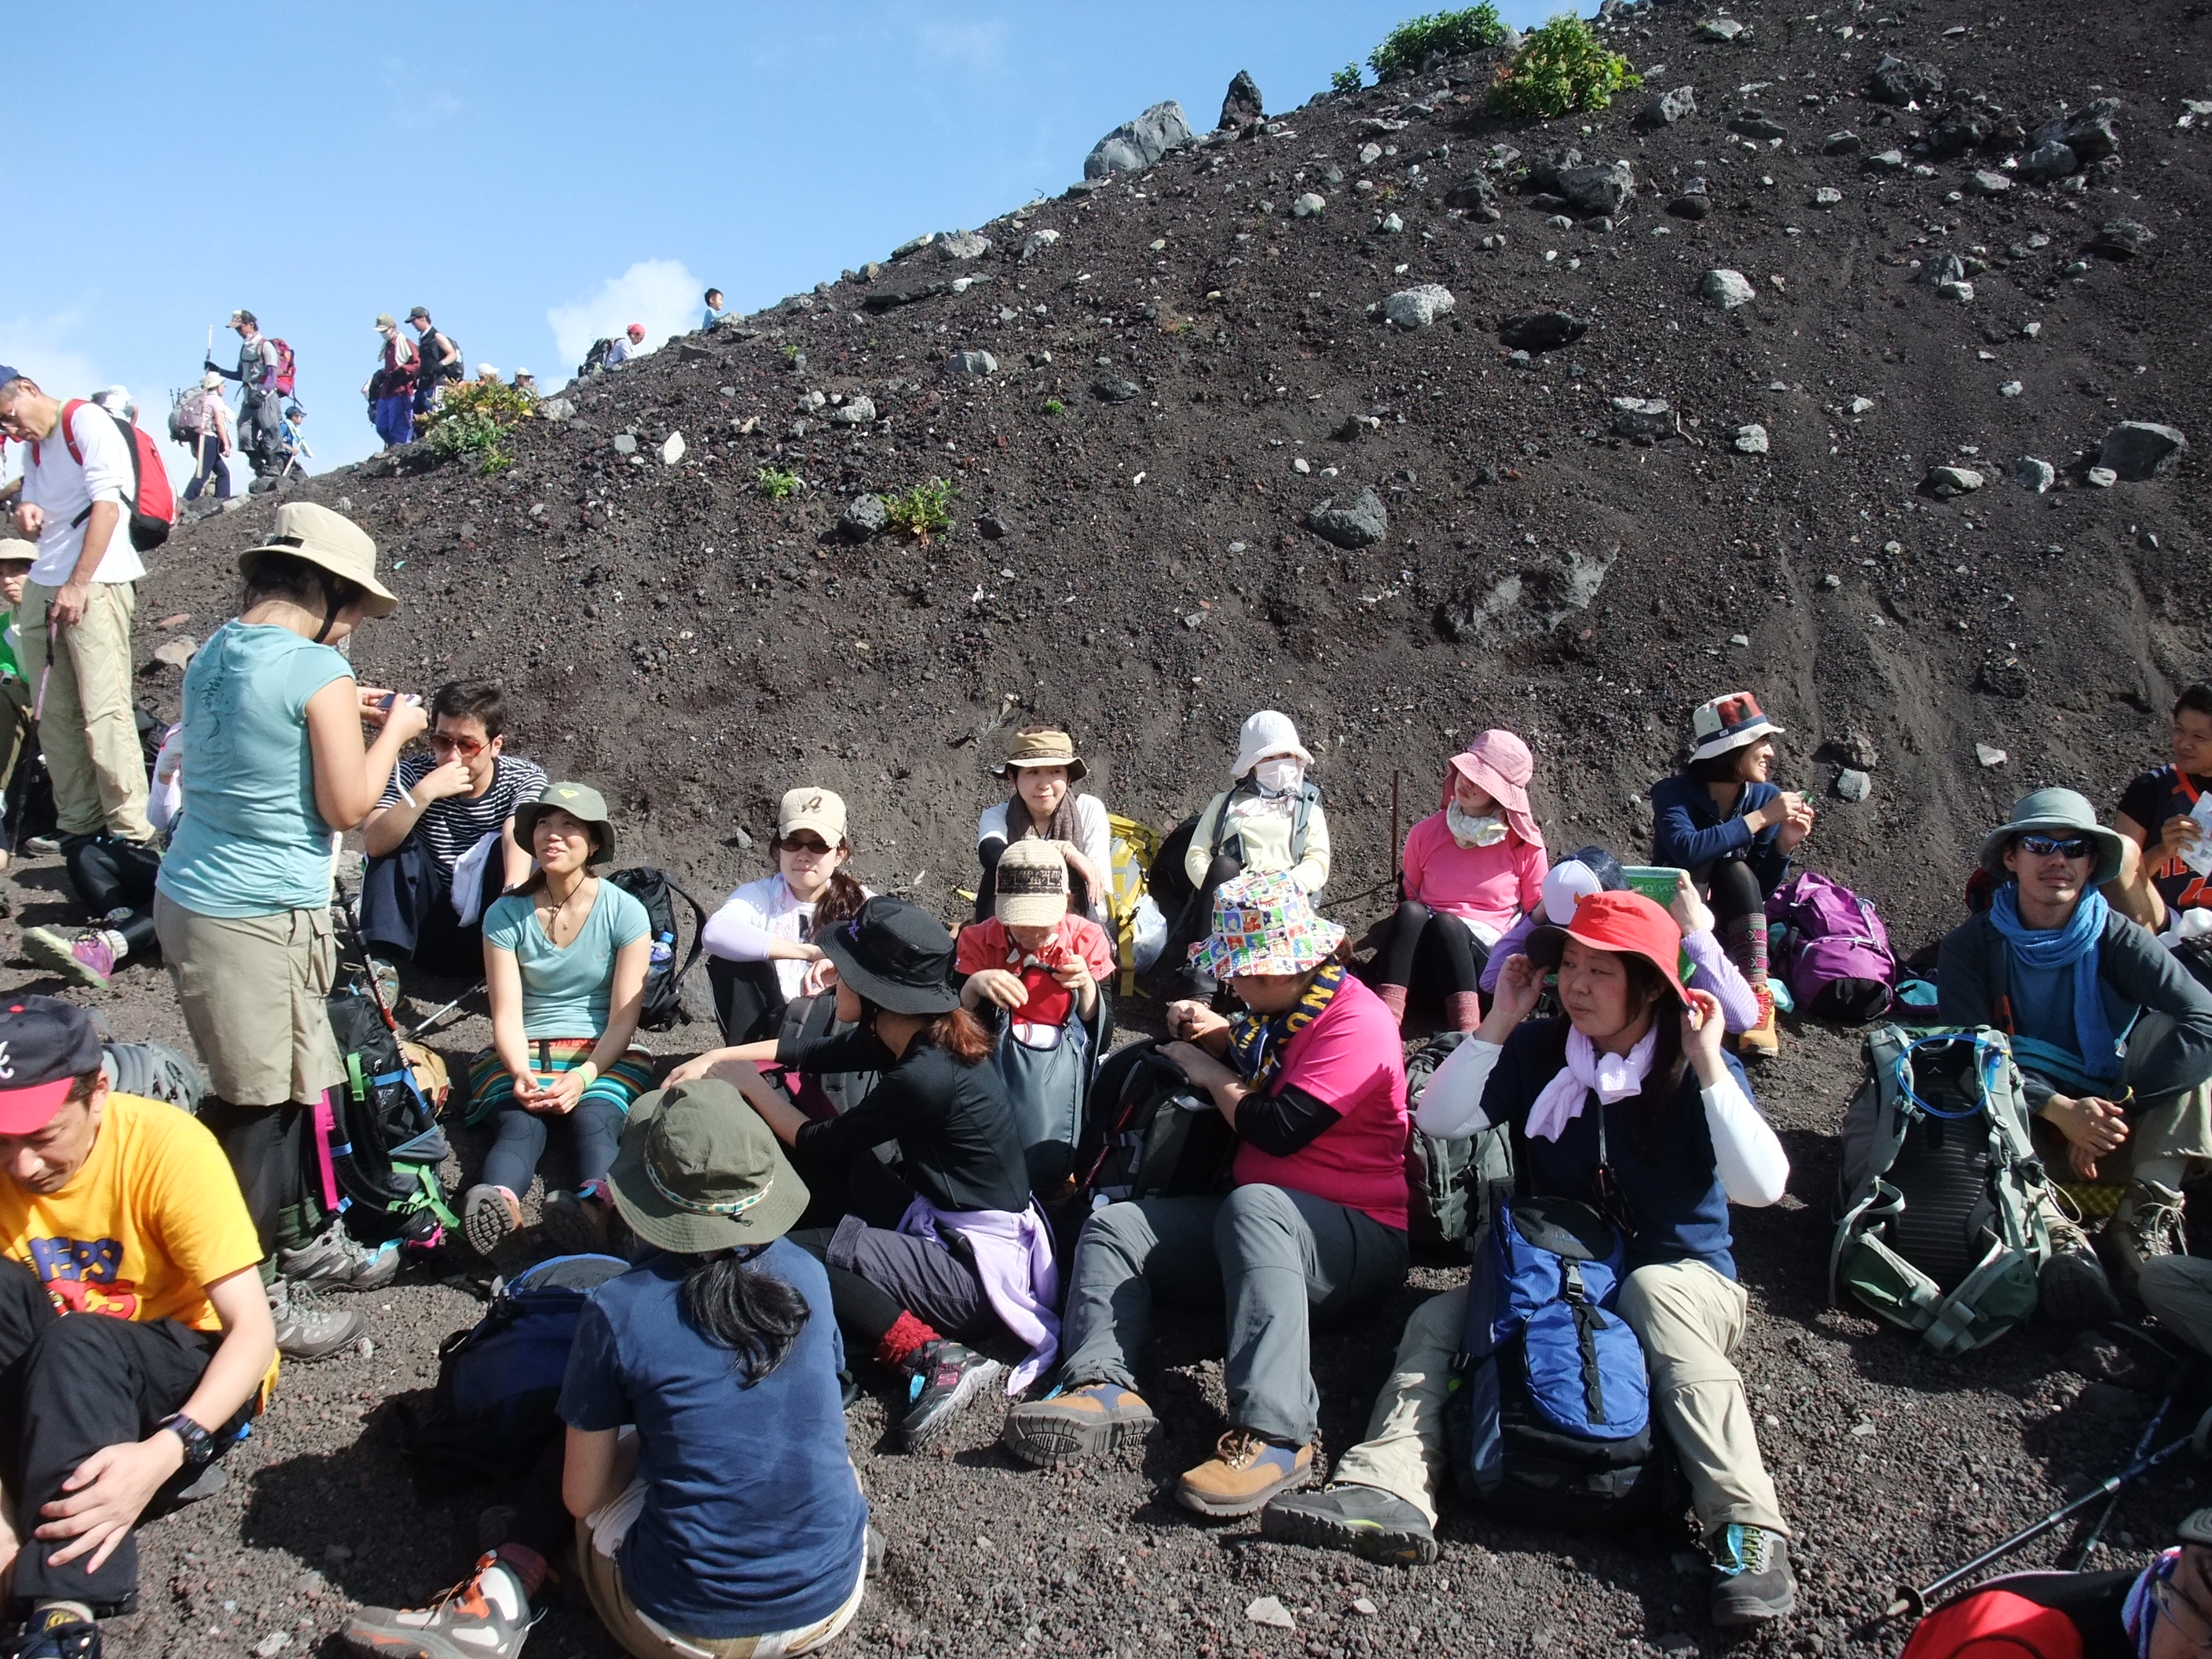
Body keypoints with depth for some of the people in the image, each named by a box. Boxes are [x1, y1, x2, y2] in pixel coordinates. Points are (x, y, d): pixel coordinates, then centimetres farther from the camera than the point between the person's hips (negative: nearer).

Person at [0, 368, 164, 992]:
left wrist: (78, 586, -14)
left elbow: (106, 506, -13)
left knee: (103, 712, -12)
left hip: (95, 585, -8)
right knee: (54, 715, 6)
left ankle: (130, 835, -10)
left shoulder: (88, 425, -6)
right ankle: (77, 829, 12)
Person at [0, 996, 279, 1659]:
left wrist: (164, 1453, -40)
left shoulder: (166, 1146, -22)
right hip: (53, 1383, 4)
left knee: (76, 1347, -34)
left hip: (188, 1376, -4)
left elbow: (254, 1331, -24)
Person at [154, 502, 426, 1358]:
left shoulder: (213, 653, 8)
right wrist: (392, 732, 2)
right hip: (260, 918, -9)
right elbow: (346, 808, -12)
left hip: (190, 896, 9)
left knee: (286, 1083, 21)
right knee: (260, 1106, 3)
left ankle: (304, 1238, 37)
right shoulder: (319, 670, -16)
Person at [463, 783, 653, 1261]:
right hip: (522, 1054, 1)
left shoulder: (624, 912, -2)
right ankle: (498, 1202, -63)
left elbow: (624, 1017, -6)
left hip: (605, 1054, -1)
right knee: (519, 1124, -31)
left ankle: (594, 1203, -65)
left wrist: (582, 1077, -22)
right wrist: (520, 1075, -24)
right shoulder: (506, 914, 1)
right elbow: (507, 1014, -4)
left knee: (594, 1120, -33)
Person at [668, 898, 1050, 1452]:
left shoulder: (923, 1078, -27)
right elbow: (814, 1052, 17)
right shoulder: (913, 1036, -2)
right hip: (935, 1220, 9)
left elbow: (815, 1144, -11)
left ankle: (936, 1358, -15)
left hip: (980, 1268, -9)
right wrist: (716, 1057, 13)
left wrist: (746, 1080, 4)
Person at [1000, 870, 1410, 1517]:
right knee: (1112, 1226, -3)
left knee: (1254, 1204, -41)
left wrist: (1210, 1072, -4)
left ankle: (1273, 1436, -52)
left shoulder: (1357, 1022, -14)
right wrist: (1215, 1034, 10)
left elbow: (1279, 1130, -22)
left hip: (1355, 1239, -9)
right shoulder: (1282, 1010, 14)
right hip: (1259, 1225, 9)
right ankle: (1103, 1387, -30)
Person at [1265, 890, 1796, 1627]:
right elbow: (1437, 1120, -7)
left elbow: (1763, 1187, -20)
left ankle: (1747, 1531, -45)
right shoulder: (1538, 1051, 1)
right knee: (1439, 1317, -20)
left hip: (1682, 1275, -3)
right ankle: (1389, 1492, -43)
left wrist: (1709, 1067, -24)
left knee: (1653, 1293, -38)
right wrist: (1499, 1023, -13)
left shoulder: (1700, 1070, -7)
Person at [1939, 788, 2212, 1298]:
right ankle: (2060, 1238, -42)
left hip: (2110, 1124, 1)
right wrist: (2059, 1109, -31)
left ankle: (2148, 1212, -24)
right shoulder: (1970, 946, -8)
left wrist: (2111, 1106, -28)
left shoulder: (2118, 941, -8)